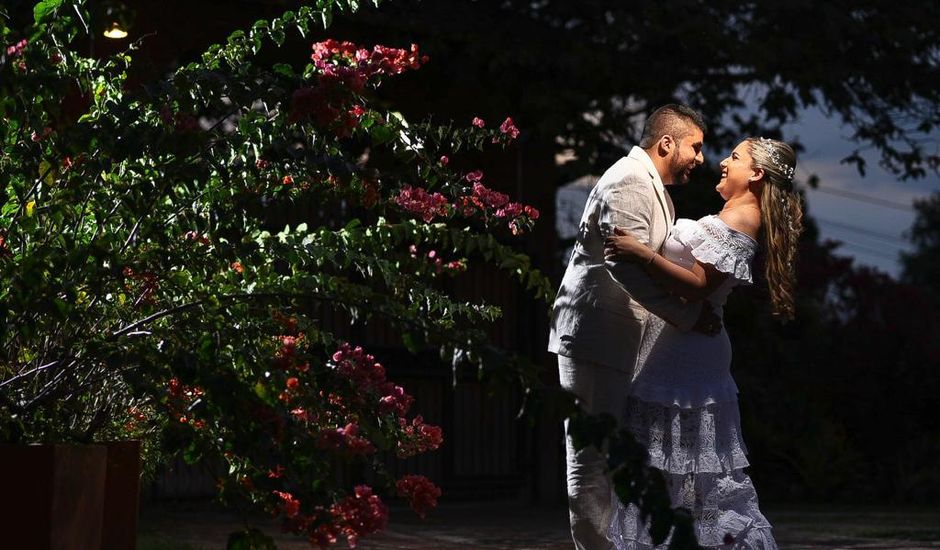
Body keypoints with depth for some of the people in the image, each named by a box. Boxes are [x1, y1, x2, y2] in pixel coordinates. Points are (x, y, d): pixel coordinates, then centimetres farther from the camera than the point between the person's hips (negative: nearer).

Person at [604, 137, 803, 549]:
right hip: (682, 348, 10)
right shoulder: (739, 218, 18)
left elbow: (698, 285, -22)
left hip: (684, 346, -10)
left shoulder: (739, 220, -13)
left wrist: (642, 255, -29)